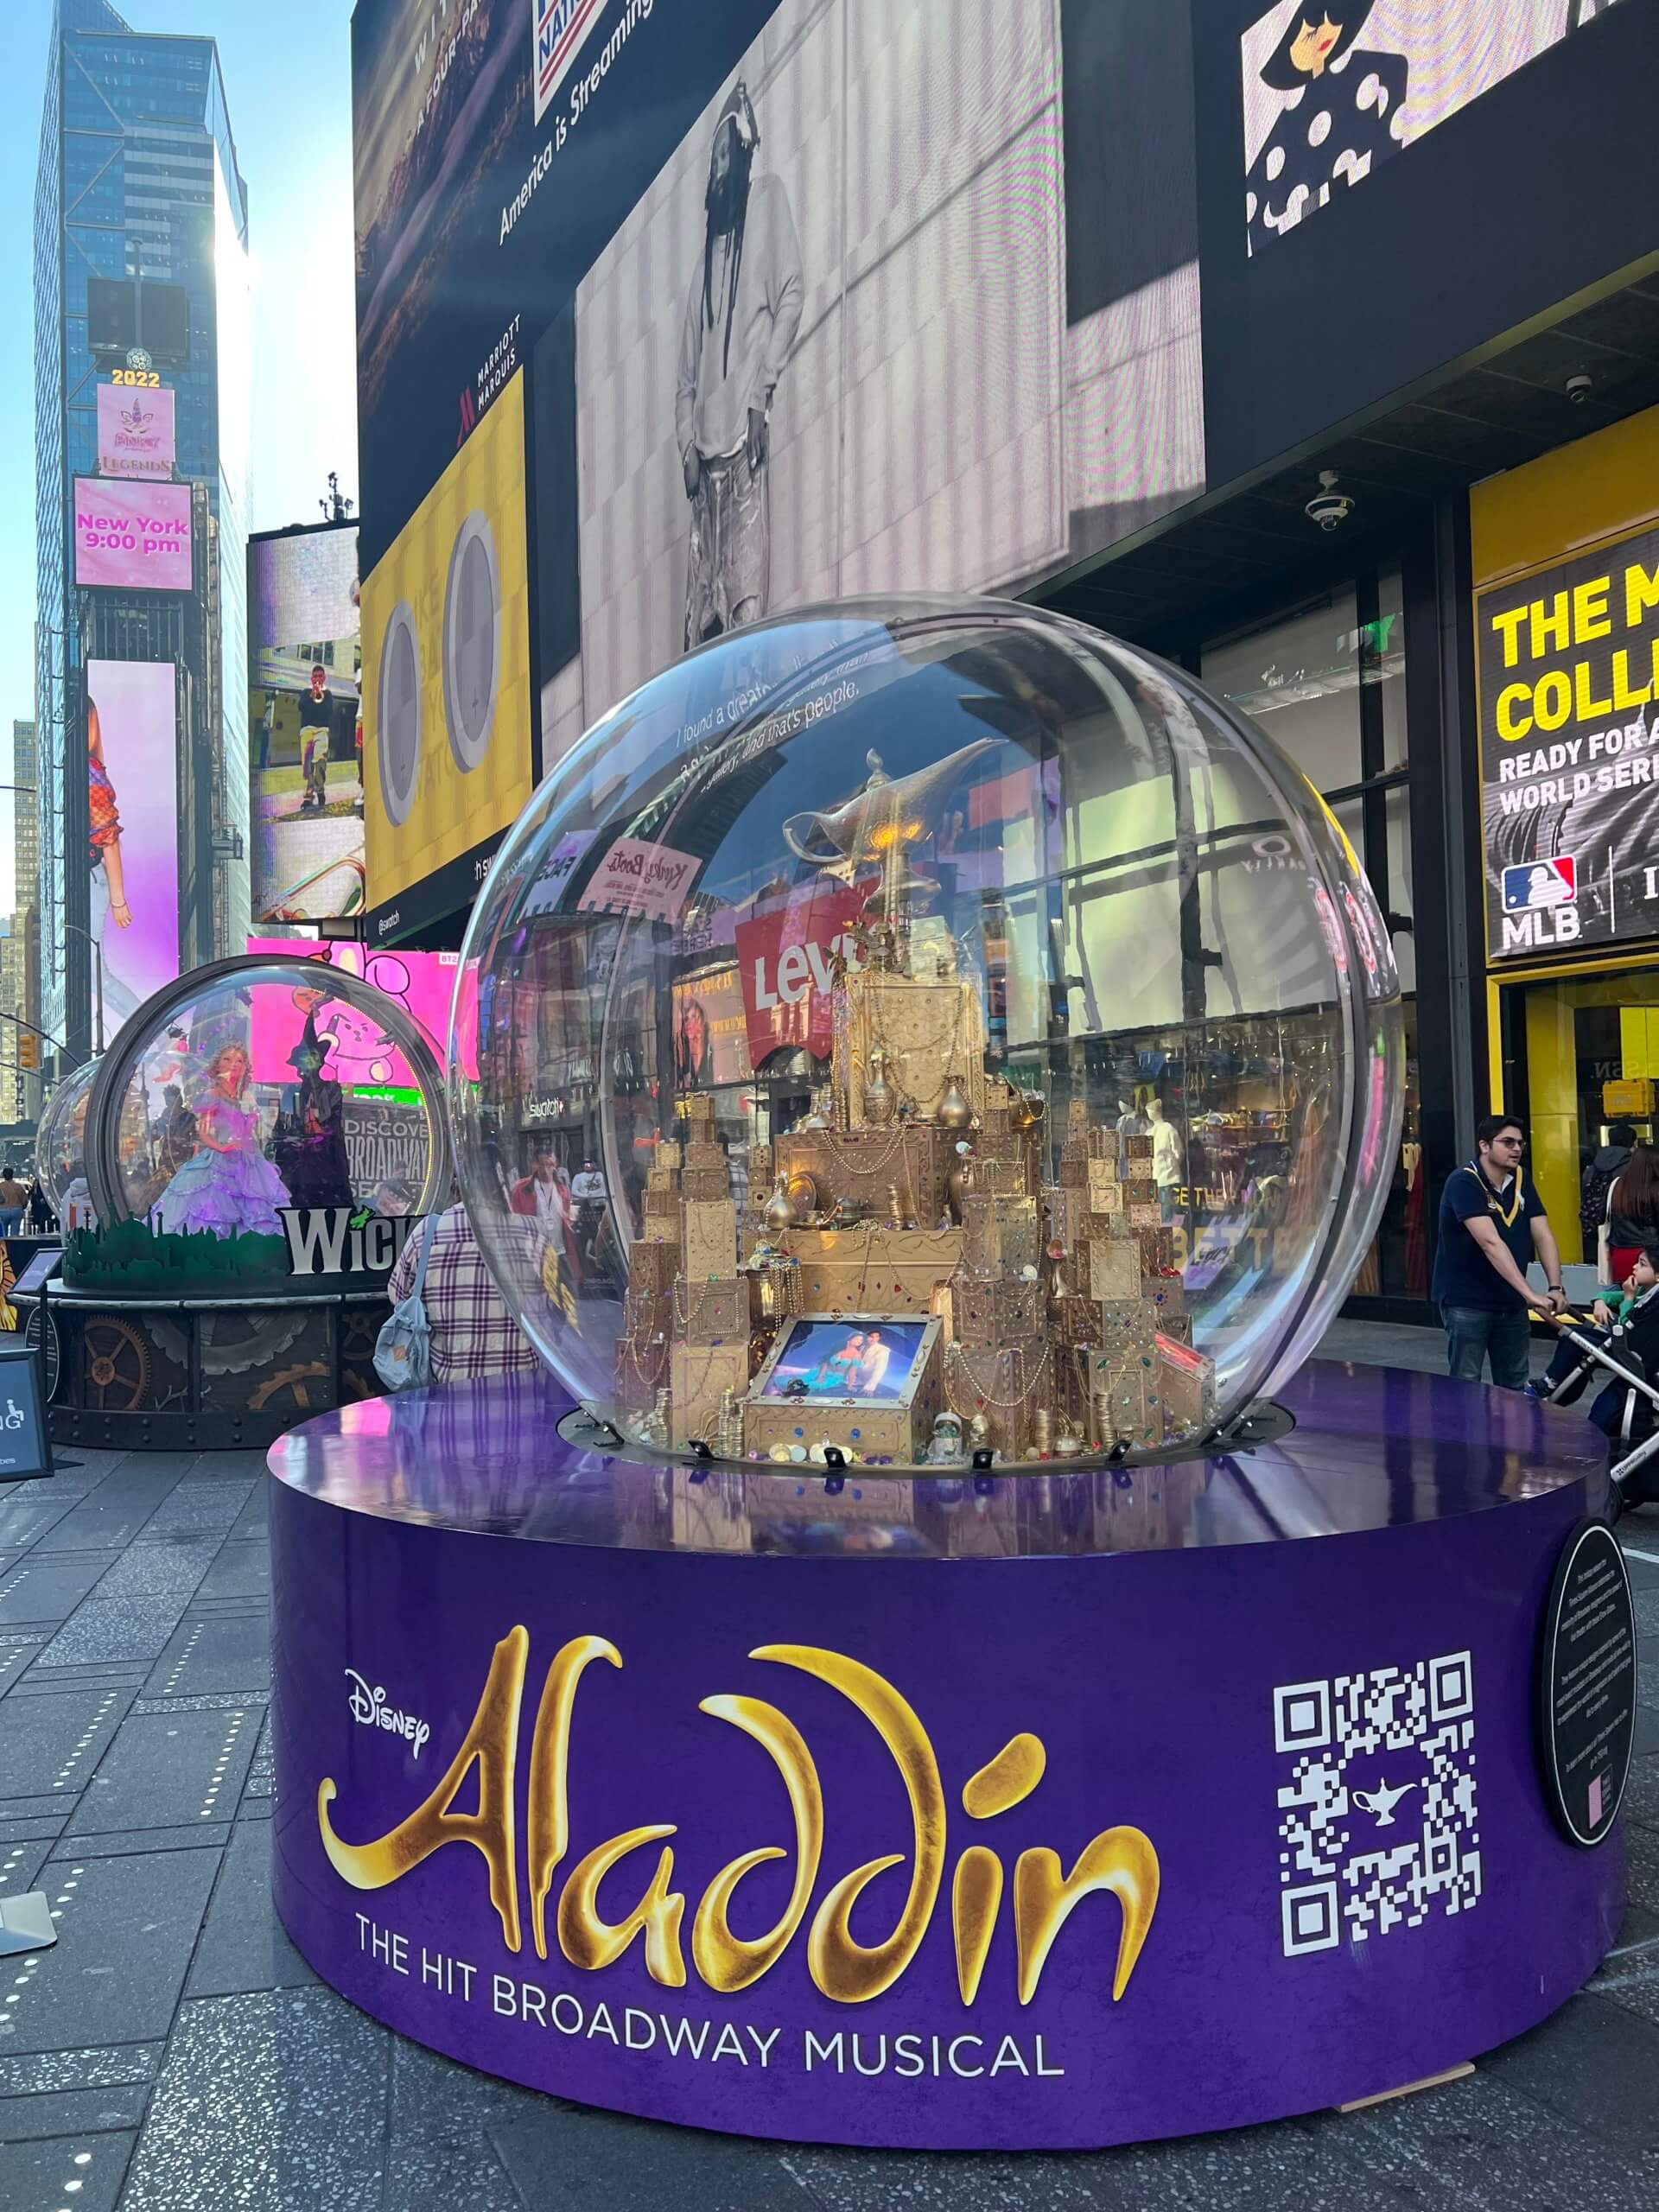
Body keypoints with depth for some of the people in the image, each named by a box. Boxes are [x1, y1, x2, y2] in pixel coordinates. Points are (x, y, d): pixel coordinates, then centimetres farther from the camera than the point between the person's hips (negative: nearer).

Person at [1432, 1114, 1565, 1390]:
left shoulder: (1520, 1181, 4)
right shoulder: (1464, 1182, -19)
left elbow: (1543, 1235, -3)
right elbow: (1491, 1243, -29)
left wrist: (1555, 1287, -17)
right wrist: (1530, 1293, -35)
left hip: (1511, 1301, 7)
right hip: (1467, 1302, -7)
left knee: (1514, 1387, 12)